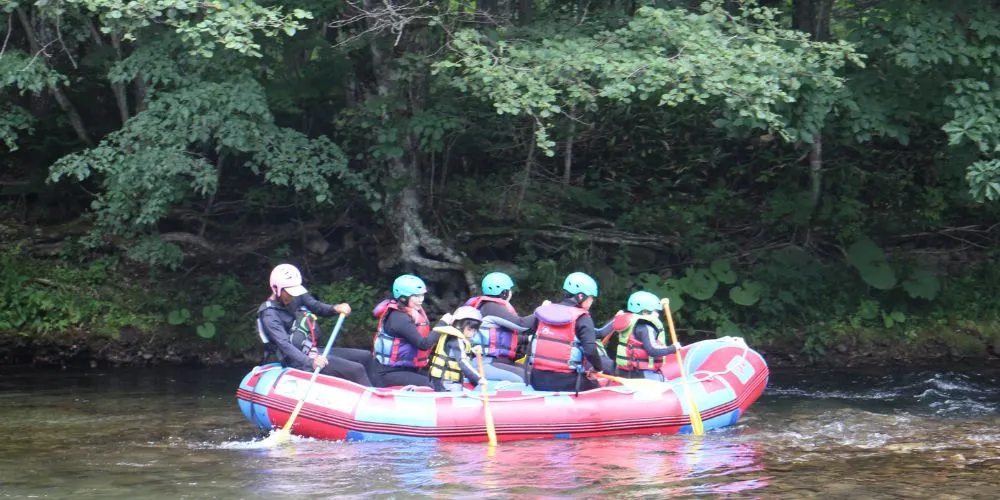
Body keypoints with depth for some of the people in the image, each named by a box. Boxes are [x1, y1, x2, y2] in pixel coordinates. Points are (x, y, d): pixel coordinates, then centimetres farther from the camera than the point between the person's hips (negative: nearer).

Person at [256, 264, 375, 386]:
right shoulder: (270, 315, -18)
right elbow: (284, 345, -27)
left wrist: (336, 309, -19)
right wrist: (310, 362, -40)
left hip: (314, 352, 9)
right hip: (300, 361, -9)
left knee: (366, 357, 6)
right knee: (357, 370, -20)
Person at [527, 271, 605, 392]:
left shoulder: (545, 310, 9)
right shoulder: (582, 318, -7)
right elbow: (590, 350, -16)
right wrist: (599, 367, 1)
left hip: (537, 379, 5)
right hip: (564, 382, -5)